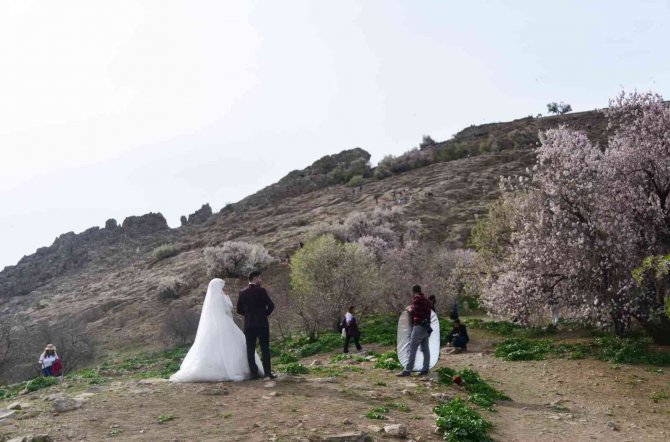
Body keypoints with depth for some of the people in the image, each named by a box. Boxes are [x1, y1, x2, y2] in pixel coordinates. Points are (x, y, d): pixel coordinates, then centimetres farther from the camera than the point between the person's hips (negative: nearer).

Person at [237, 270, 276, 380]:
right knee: (265, 349, 3)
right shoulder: (261, 291, -7)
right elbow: (271, 305, -9)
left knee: (250, 349, 4)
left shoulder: (242, 293, 5)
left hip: (249, 325, 3)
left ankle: (254, 373, 2)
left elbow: (239, 310, 7)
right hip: (262, 324, -3)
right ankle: (267, 372, 1)